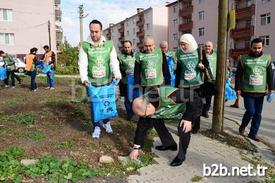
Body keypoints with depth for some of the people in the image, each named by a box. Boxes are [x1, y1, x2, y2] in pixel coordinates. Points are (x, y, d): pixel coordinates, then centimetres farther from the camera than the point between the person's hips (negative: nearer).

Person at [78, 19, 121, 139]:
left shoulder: (109, 44, 0)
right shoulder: (84, 45, -4)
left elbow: (114, 61, -6)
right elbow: (82, 64, -8)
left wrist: (117, 74, -24)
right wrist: (84, 78, -24)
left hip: (107, 81, 2)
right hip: (92, 82, -1)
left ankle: (106, 122, 37)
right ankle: (96, 127, 24)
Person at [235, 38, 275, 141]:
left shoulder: (267, 58, 7)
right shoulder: (244, 59, 0)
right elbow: (238, 75, 0)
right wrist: (238, 88, -4)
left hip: (261, 92, 3)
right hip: (247, 91, -3)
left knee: (258, 114, 6)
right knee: (250, 111, -7)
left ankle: (253, 133, 18)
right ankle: (243, 126, 21)